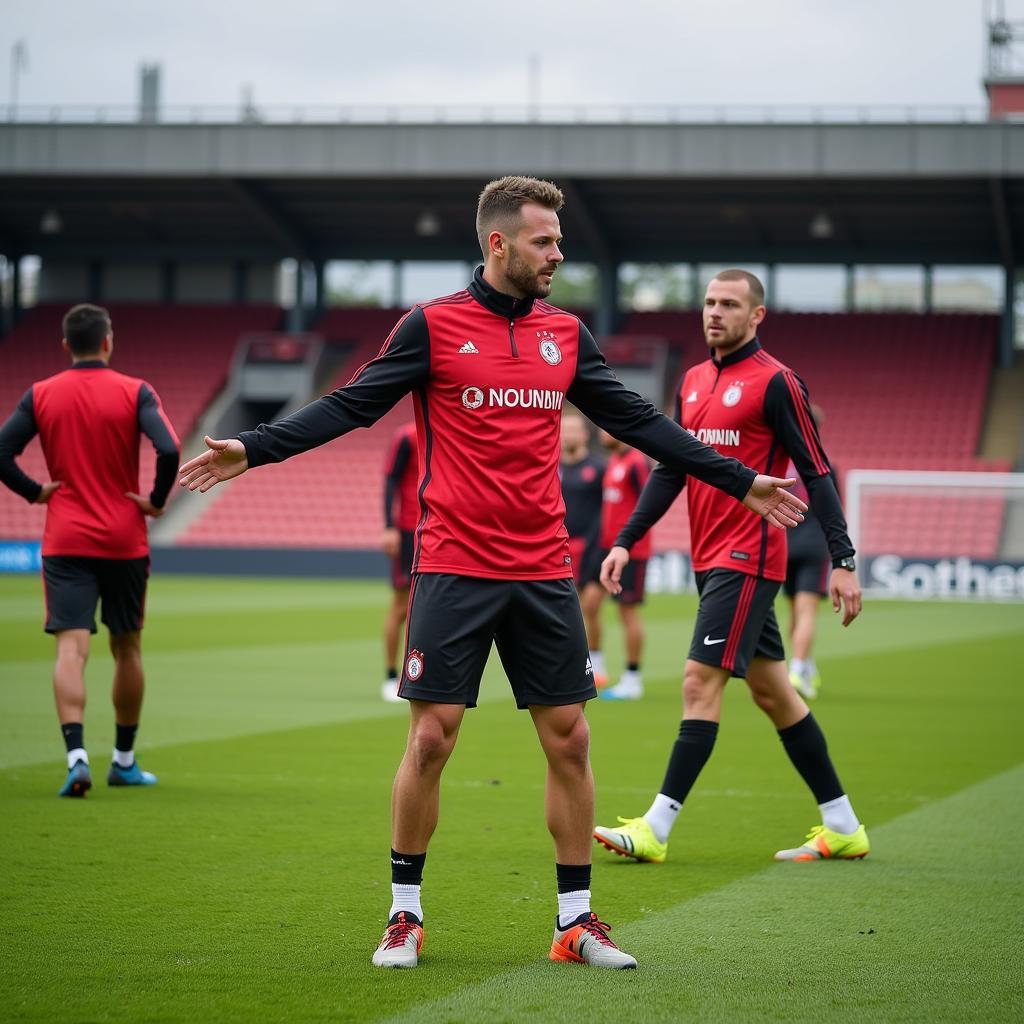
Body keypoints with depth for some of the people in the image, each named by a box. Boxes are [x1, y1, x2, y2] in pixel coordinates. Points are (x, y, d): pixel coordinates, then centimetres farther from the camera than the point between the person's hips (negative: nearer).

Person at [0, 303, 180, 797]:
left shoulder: (40, 395, 1)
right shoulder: (134, 392, -4)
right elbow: (169, 450, -18)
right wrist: (157, 500, -4)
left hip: (65, 540, 0)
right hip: (125, 541, 0)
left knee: (71, 648, -6)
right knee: (127, 648, 14)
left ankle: (76, 754, -25)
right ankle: (124, 760, 23)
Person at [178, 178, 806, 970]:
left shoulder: (565, 334, 10)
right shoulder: (432, 325, -2)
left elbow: (636, 420, 17)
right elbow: (352, 405, -4)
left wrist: (738, 481, 18)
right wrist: (255, 449, -16)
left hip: (544, 573, 4)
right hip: (454, 570, -4)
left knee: (569, 740, 3)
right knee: (431, 738, -3)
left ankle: (577, 921, 13)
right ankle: (405, 917, 11)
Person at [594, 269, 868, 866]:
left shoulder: (776, 382, -9)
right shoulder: (694, 381, 13)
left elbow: (817, 473, -11)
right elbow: (670, 470, 17)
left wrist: (843, 561, -15)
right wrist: (626, 542, 9)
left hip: (747, 559, -8)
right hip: (711, 561, 8)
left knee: (701, 682, -11)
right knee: (772, 690, 11)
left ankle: (656, 830, -9)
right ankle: (843, 827, 19)